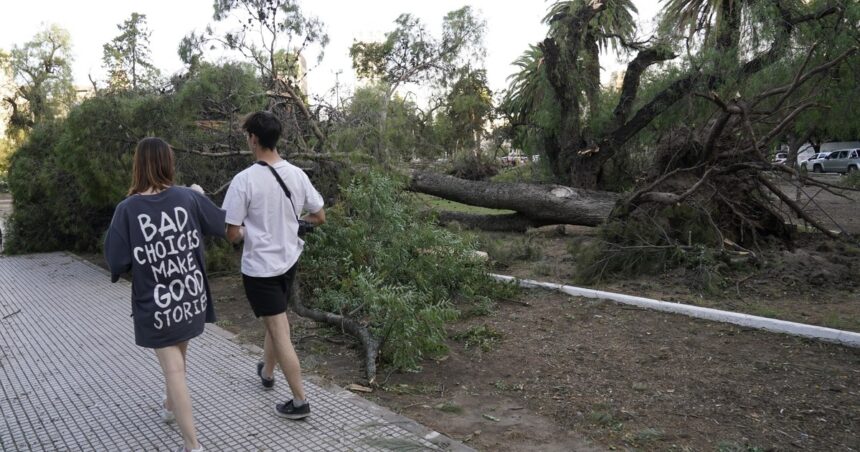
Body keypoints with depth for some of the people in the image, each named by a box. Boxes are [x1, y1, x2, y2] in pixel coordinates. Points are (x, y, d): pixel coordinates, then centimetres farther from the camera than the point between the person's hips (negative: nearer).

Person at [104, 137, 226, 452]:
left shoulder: (128, 210, -15)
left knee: (173, 369, 0)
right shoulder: (189, 197, -8)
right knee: (178, 356, 26)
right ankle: (170, 407, 50)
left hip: (157, 304, -3)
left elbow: (116, 262, -13)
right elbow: (223, 226, 8)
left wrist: (139, 260, 8)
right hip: (191, 296, 4)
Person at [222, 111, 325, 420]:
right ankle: (266, 372, 48)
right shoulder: (297, 174, -5)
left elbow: (232, 235, -17)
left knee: (280, 333, 0)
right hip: (288, 261, 6)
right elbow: (320, 218, 4)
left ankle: (300, 401, 6)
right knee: (275, 321, 26)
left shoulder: (244, 180, -20)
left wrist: (247, 231, 6)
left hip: (259, 267, -6)